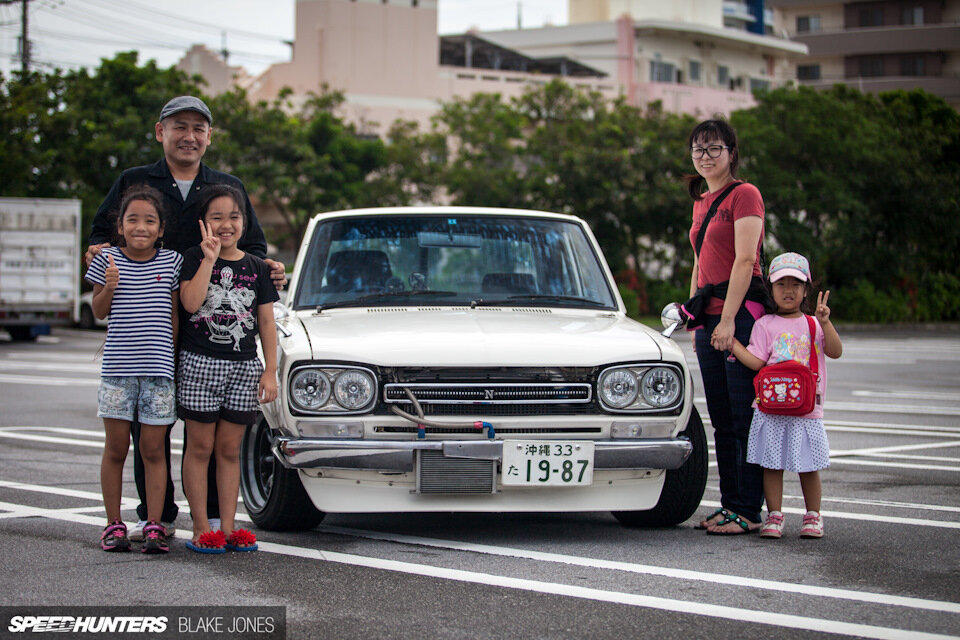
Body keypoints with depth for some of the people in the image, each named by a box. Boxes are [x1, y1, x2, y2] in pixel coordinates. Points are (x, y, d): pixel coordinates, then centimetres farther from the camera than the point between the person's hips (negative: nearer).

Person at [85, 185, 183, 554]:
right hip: (117, 368, 0)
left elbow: (174, 315, 11)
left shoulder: (171, 263, 4)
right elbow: (98, 312, 6)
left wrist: (174, 358, 7)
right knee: (115, 449, 6)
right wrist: (109, 287, -13)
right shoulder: (108, 260, 2)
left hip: (158, 369, 0)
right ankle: (114, 525, 14)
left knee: (153, 450, 3)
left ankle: (154, 527, 6)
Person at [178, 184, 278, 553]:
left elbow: (266, 322, 8)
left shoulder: (256, 268, 9)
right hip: (199, 363, -3)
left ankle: (228, 526, 11)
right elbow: (191, 302, -16)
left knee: (229, 449, 7)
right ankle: (201, 528, 4)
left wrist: (270, 370, 1)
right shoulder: (194, 259, 1)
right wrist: (210, 260, -17)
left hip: (244, 366, 3)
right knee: (201, 446, 1)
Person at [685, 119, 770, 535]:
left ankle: (749, 511, -5)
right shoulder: (701, 202, 19)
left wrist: (728, 319, -20)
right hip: (709, 314, 8)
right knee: (722, 419, 9)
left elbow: (744, 260, -15)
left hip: (741, 311, -8)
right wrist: (694, 321, 18)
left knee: (745, 417, -7)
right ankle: (730, 504, 15)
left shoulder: (744, 195, -7)